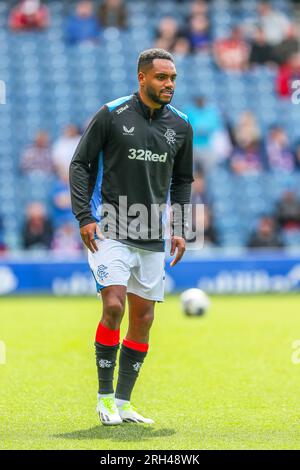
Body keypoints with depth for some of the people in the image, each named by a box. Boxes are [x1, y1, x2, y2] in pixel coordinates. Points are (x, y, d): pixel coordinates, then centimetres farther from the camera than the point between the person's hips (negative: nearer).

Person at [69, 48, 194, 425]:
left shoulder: (180, 126, 7)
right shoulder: (111, 115, -6)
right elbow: (80, 164, -1)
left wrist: (179, 230, 10)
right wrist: (84, 217, -10)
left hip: (153, 239, 5)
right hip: (110, 232, -5)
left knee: (143, 318, 4)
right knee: (114, 306, -17)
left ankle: (122, 403, 14)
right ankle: (104, 396, -3)